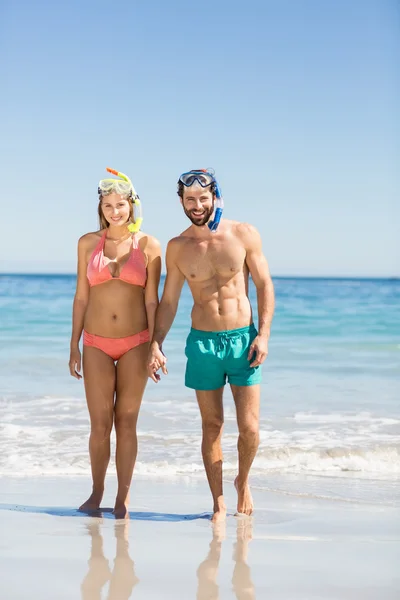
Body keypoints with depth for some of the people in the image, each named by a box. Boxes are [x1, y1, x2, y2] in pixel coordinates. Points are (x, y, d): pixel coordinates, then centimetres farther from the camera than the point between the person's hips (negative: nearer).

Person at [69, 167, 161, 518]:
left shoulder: (148, 245, -1)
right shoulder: (88, 243, 4)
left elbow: (151, 299, -1)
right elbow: (81, 297, 6)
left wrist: (154, 347, -5)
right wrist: (74, 347, 5)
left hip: (135, 344, -1)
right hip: (97, 344, 1)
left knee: (127, 422, 4)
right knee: (100, 424, 2)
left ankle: (123, 499, 12)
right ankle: (97, 492, 20)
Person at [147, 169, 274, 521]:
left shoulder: (244, 235, -1)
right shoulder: (178, 247, 4)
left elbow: (264, 285, 1)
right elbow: (168, 301, 9)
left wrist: (263, 334, -8)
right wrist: (156, 344, -1)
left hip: (243, 338, -1)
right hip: (202, 342, 1)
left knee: (249, 428, -3)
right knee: (212, 426, 5)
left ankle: (243, 481, 26)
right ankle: (219, 503, 15)